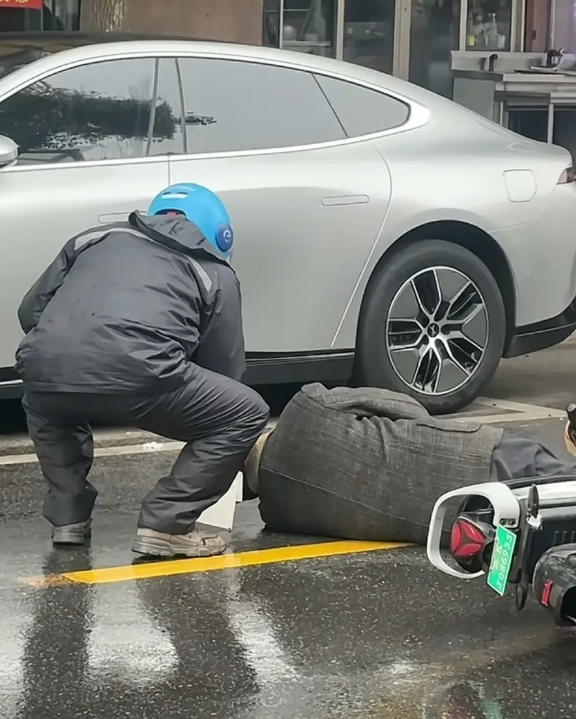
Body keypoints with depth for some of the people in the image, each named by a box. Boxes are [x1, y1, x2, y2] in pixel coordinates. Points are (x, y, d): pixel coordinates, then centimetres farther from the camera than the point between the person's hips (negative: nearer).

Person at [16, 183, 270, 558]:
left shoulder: (95, 238, 33)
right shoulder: (215, 272, 26)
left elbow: (30, 311, 32)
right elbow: (223, 369, 28)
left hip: (46, 369, 5)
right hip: (135, 375, -4)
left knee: (46, 406, 42)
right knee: (247, 413, 17)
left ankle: (68, 515, 30)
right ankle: (166, 523, 10)